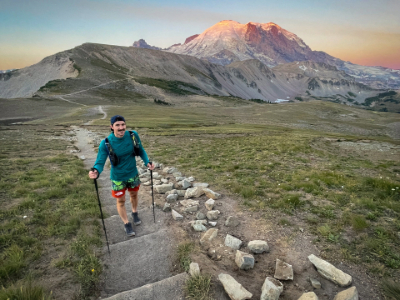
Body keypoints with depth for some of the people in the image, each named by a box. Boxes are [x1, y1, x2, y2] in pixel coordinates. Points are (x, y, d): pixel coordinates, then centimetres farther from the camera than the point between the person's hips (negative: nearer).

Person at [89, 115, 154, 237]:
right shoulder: (106, 143, -24)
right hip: (118, 178, -2)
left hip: (133, 174, 3)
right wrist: (96, 171, -45)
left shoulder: (133, 135, -18)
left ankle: (135, 213, 55)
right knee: (121, 201, 12)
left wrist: (147, 162, -17)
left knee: (134, 195, 24)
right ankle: (127, 224, 37)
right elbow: (100, 161, -24)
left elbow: (141, 151, -3)